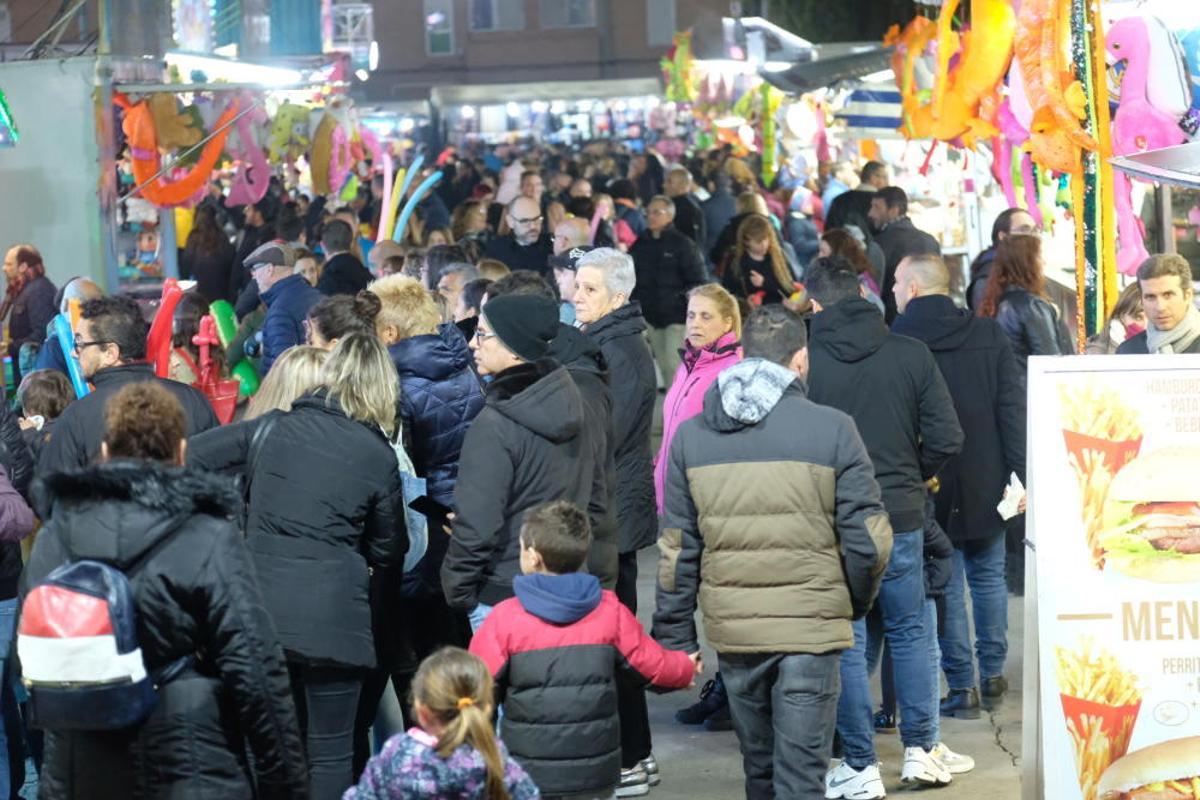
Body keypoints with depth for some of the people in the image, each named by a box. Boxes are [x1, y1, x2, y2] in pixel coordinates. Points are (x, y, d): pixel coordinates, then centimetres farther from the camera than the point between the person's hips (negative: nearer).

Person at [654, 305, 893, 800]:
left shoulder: (691, 436, 3)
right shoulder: (832, 430, -6)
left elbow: (678, 550, 4)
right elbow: (868, 539, -6)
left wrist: (675, 637, 10)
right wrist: (856, 604, 11)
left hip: (731, 628, 3)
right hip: (811, 627, -3)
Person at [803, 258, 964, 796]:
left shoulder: (806, 361, -12)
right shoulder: (910, 355, -3)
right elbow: (947, 439, -3)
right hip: (902, 518, 3)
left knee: (847, 642, 5)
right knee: (909, 630, 17)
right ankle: (920, 751, 19)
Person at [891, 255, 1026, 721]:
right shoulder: (989, 335, 0)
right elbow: (1013, 409, -2)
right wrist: (1019, 473, 0)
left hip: (928, 487, -3)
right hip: (986, 482, 3)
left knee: (944, 584, 4)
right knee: (988, 577, 16)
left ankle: (962, 687, 6)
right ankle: (992, 674, 22)